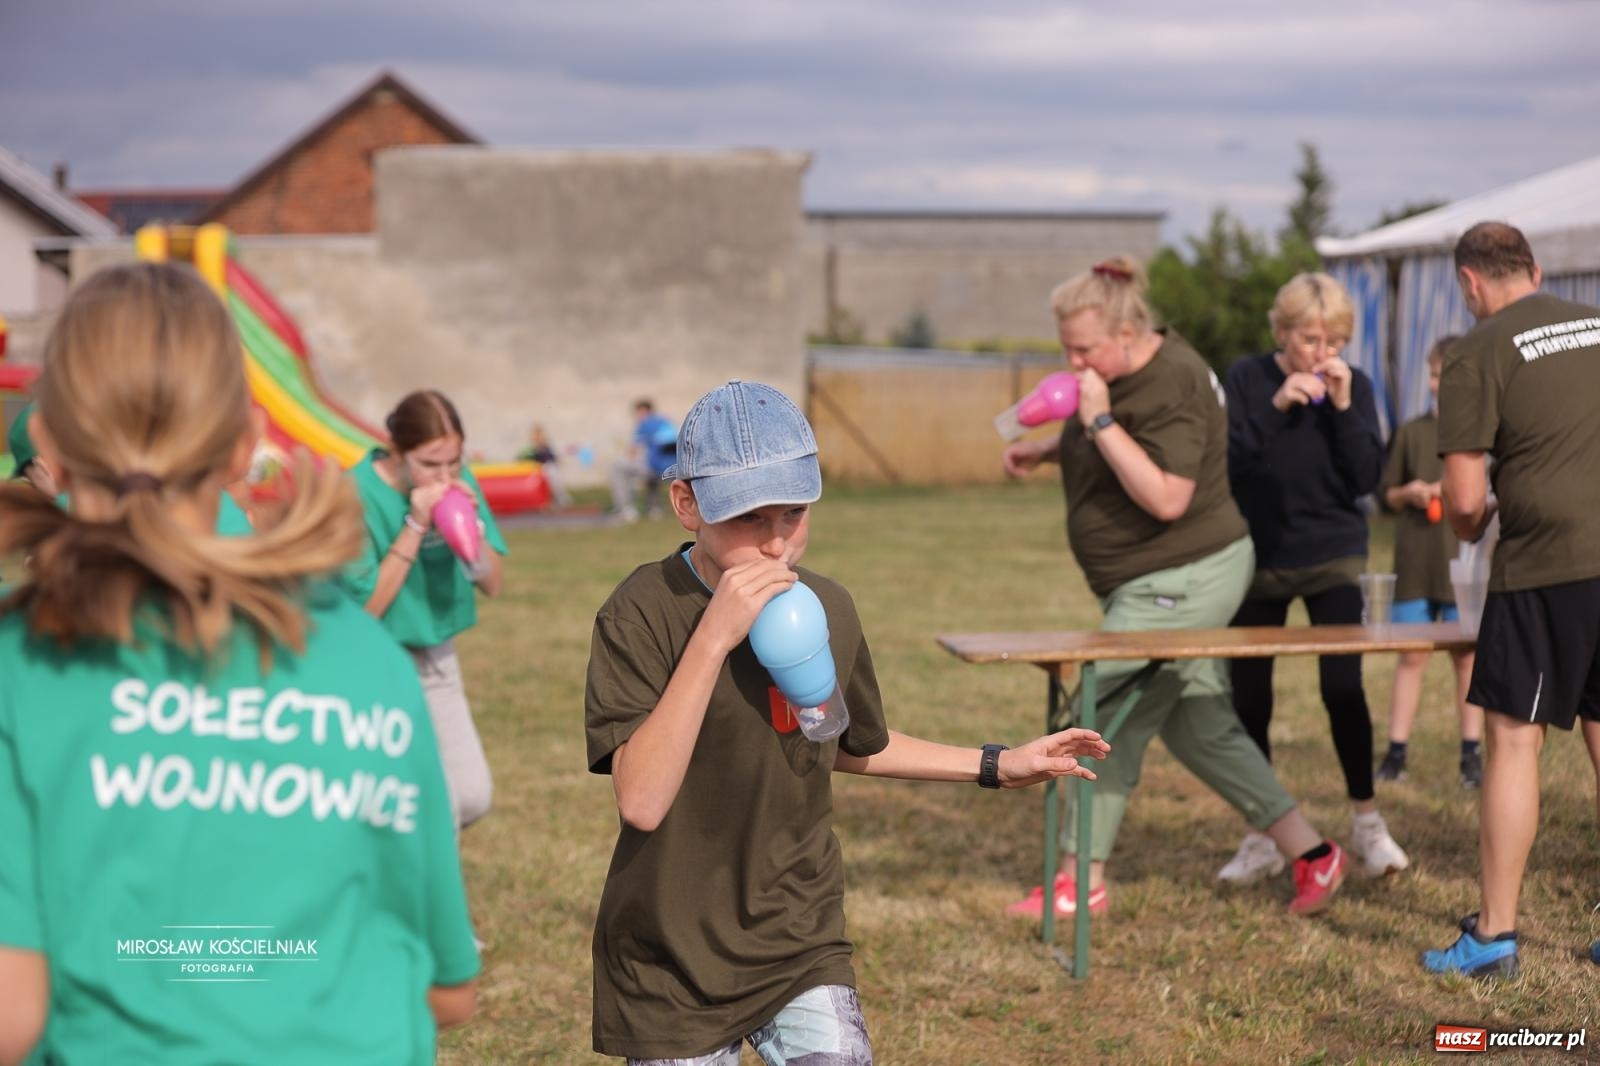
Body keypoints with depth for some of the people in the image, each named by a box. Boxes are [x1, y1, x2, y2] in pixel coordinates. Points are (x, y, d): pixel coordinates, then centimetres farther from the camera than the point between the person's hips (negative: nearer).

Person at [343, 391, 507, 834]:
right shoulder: (359, 495, -20)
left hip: (439, 660, 6)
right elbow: (366, 607, -20)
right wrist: (415, 527, -26)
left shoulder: (459, 483, -4)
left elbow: (493, 585, -1)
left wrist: (470, 525, -19)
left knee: (473, 797, 4)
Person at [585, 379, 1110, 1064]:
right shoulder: (641, 614, -17)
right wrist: (713, 638, -31)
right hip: (670, 963, -4)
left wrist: (996, 767, 16)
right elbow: (642, 800, -28)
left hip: (800, 948, 4)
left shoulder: (827, 608, 0)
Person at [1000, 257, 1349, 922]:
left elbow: (1166, 498, -31)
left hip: (1181, 582, -11)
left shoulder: (1170, 388, -23)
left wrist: (1099, 421, -29)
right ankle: (1310, 854, 15)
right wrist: (1043, 450, 12)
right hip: (1164, 583, 11)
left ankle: (1083, 882, 11)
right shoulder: (1121, 372, 7)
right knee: (1201, 731, 13)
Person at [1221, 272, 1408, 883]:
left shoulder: (1354, 386, -2)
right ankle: (1261, 839, 16)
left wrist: (1343, 407, -19)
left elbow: (1368, 478, -10)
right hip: (1257, 558, 1)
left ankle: (1366, 823, 7)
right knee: (1248, 698, 3)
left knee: (1342, 686, -11)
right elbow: (1225, 461, -15)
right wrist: (1275, 409, -24)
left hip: (1333, 559, -1)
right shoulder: (1247, 379, -5)